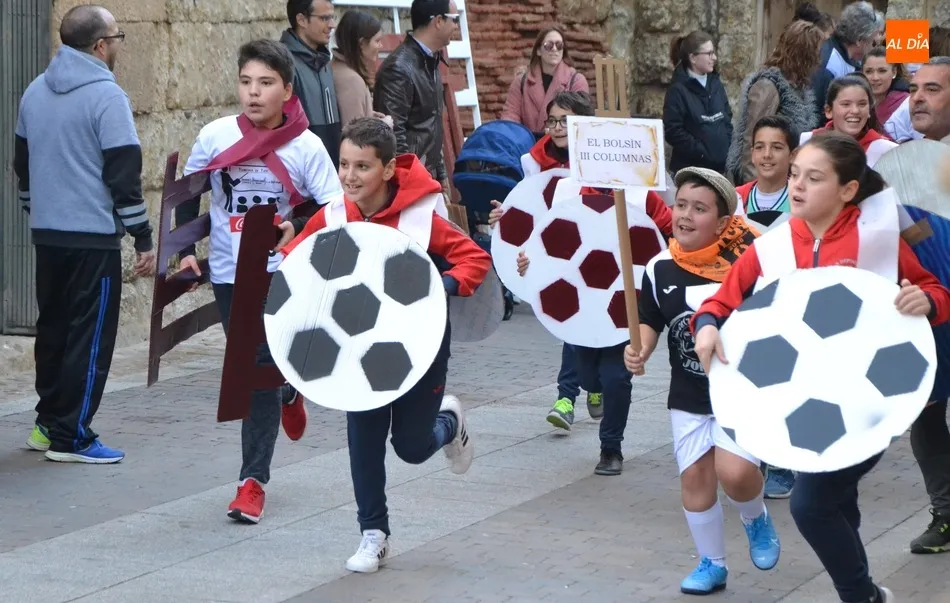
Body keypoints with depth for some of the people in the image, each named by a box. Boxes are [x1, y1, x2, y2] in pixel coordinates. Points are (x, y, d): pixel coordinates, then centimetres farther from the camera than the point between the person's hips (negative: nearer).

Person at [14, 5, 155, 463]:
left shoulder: (36, 92, 10)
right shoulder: (106, 95, -13)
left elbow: (22, 163, 18)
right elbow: (124, 175, -15)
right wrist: (143, 239, -10)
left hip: (47, 234, 7)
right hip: (94, 237, -7)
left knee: (52, 329, 16)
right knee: (90, 337, -1)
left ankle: (47, 424, 21)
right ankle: (70, 437, 0)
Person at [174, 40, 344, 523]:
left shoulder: (307, 147, -10)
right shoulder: (215, 137, -4)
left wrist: (298, 228, -24)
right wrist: (186, 248, 3)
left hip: (283, 272, -3)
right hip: (229, 273, 3)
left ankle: (253, 481, 0)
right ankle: (289, 392, 45)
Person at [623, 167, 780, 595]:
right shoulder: (660, 268, -5)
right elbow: (650, 322, 7)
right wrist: (640, 351, -11)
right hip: (688, 397, 4)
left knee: (734, 471, -19)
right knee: (695, 478, 8)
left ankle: (757, 520, 16)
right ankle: (712, 564, 28)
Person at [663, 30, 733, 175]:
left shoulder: (716, 84, 11)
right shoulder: (678, 90, -9)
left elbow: (727, 120, 19)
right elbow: (673, 132, -15)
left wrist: (727, 151, 4)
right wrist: (702, 153, -15)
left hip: (719, 166, 6)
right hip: (690, 168, -6)